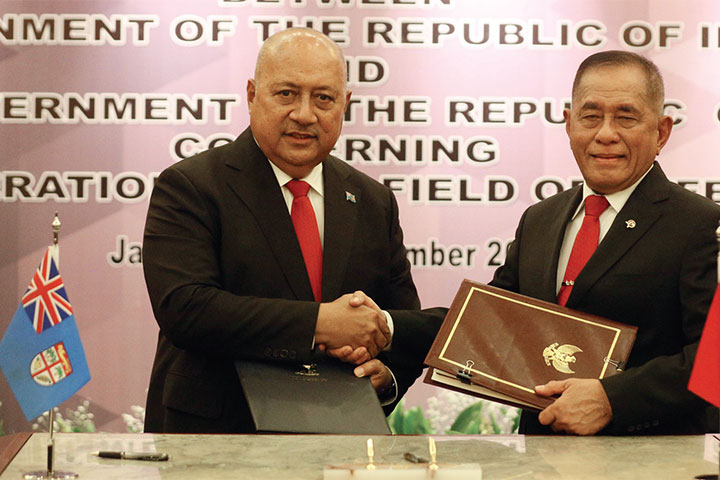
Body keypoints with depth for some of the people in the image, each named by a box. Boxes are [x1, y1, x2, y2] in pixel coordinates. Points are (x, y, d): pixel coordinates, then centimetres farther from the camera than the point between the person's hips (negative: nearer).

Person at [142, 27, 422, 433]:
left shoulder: (374, 202, 8)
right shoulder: (189, 187, -7)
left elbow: (408, 324, 12)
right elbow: (182, 309, -20)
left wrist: (387, 371, -11)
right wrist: (318, 323, -24)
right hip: (212, 429, -4)